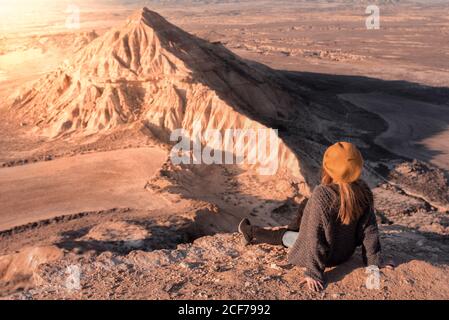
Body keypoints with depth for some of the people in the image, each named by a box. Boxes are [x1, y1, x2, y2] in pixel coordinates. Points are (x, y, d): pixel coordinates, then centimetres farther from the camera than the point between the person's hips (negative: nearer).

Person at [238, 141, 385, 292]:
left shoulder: (322, 195, -32)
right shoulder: (363, 190, -15)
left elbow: (316, 236, -27)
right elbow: (369, 229, -8)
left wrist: (314, 273, -19)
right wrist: (373, 263, 3)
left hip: (326, 256, -6)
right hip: (347, 252, 6)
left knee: (283, 235, 20)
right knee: (305, 205, 22)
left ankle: (252, 232, 47)